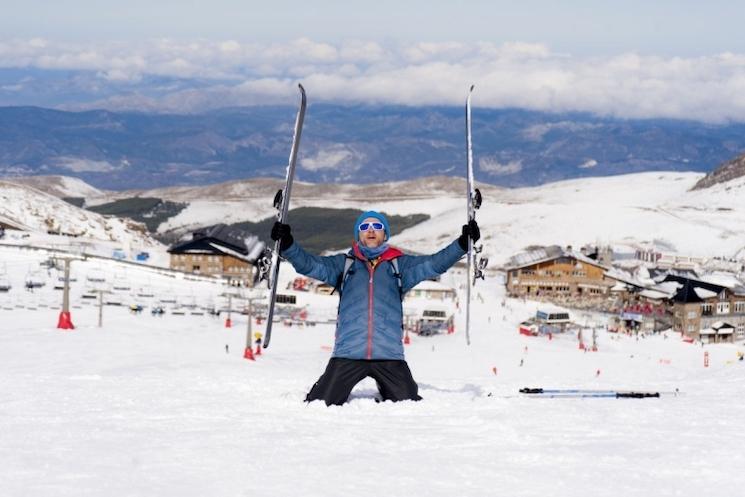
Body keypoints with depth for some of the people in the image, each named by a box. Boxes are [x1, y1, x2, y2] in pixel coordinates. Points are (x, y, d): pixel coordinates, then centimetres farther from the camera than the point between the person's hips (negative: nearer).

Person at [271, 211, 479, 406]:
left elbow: (435, 264, 4)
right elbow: (309, 264, 3)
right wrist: (287, 245, -15)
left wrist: (463, 243, -11)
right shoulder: (344, 264, 15)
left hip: (389, 354, 0)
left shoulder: (399, 265, 15)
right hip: (348, 354, 0)